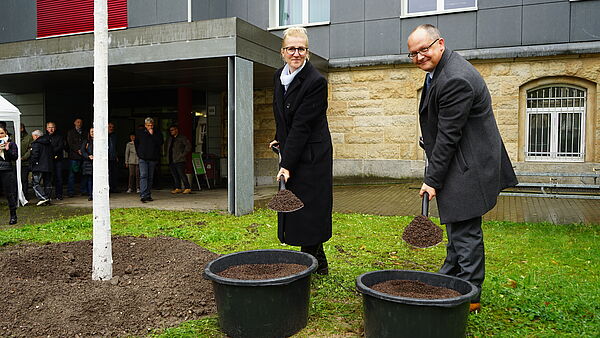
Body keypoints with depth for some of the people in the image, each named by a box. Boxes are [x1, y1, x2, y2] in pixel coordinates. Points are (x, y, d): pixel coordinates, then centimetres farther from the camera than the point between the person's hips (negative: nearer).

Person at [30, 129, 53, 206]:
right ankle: (47, 199, 13)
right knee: (47, 183, 10)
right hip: (48, 167, 7)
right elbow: (52, 154, 18)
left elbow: (34, 156, -17)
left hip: (39, 167, -7)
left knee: (35, 183, -2)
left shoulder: (35, 144, -10)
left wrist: (32, 164, -5)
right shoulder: (49, 143, 13)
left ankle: (43, 198, -13)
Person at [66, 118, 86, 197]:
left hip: (83, 156, 3)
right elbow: (70, 143, -2)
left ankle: (83, 190, 9)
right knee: (72, 174, -4)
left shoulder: (84, 133, 19)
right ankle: (70, 192, -2)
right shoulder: (70, 132, 9)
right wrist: (78, 150, -13)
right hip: (74, 156, -3)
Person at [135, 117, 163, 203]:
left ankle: (148, 195, 14)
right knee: (143, 176, -13)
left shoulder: (157, 132, 5)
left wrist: (152, 134, -12)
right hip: (143, 158, -1)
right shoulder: (139, 132, 7)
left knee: (150, 177, 7)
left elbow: (160, 143, -9)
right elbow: (136, 143, 20)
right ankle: (143, 195, -21)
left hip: (153, 159, 1)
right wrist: (139, 153, 15)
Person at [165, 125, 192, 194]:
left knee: (182, 174, -9)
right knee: (174, 175, 7)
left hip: (179, 160, -7)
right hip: (171, 161, 7)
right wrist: (167, 154, 19)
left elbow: (188, 146, -9)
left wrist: (183, 154, -11)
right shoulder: (169, 139, 18)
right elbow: (166, 147, 33)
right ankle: (177, 188, 13)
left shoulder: (182, 138, -3)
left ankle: (187, 188, -4)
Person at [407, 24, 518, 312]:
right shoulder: (438, 70, 10)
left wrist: (433, 180, -18)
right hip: (459, 166, 11)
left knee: (465, 232, -1)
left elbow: (448, 136, -23)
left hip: (468, 167, -11)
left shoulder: (455, 80, -24)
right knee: (456, 228, 19)